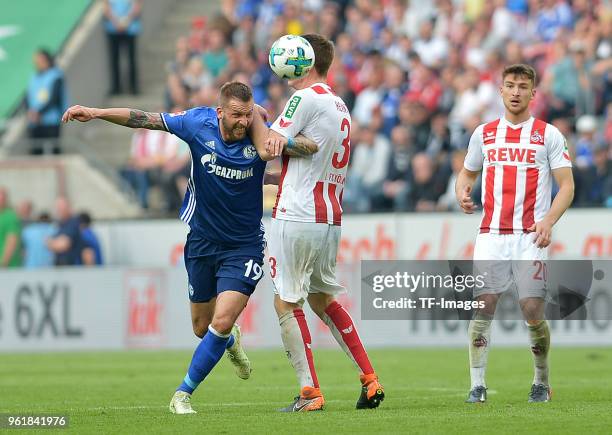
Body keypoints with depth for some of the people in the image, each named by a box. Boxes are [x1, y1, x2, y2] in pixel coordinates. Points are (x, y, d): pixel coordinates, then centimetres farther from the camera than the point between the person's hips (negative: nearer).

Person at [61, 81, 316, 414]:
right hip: (202, 241, 2)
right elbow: (144, 119, -5)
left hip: (244, 246, -2)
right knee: (202, 327, 14)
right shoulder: (198, 123, -13)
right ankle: (231, 343, 51)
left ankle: (183, 394, -1)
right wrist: (95, 112, -11)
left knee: (222, 323, -16)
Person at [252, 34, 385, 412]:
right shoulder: (340, 108, 17)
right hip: (330, 217, 9)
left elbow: (270, 147, -9)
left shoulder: (307, 97, -10)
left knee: (287, 303, -3)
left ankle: (310, 392, -7)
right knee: (323, 300, 19)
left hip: (297, 217, -9)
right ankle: (370, 380, 15)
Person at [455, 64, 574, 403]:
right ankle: (477, 385, -7)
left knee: (533, 311, -6)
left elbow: (567, 186, 0)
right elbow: (467, 172, 25)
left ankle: (542, 382, 13)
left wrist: (548, 220, -16)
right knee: (482, 306, -9)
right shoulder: (484, 133, 12)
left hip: (530, 236, -2)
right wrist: (462, 193, 1)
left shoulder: (548, 134, 3)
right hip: (491, 234, 2)